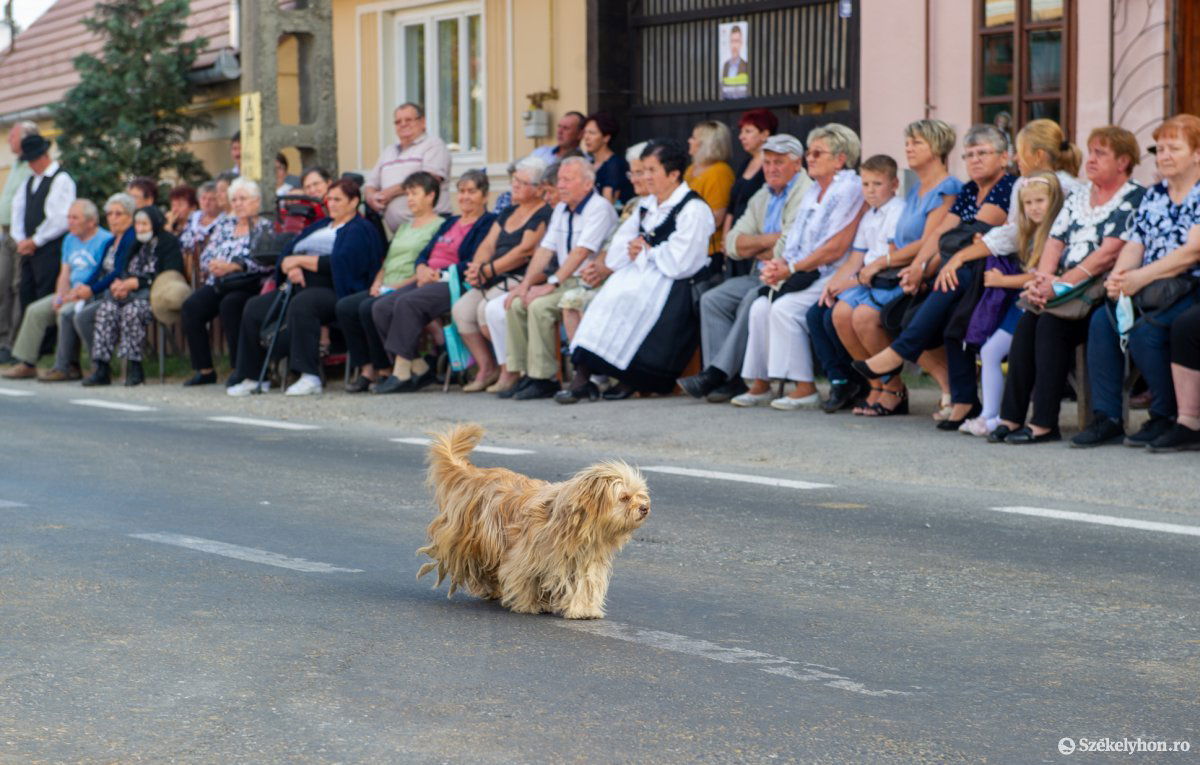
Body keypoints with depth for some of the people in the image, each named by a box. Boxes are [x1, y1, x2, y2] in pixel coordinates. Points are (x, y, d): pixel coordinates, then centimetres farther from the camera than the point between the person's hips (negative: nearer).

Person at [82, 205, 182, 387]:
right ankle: (102, 368, -26)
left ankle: (135, 368, -30)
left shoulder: (169, 243, 1)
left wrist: (135, 283, -13)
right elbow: (124, 271, 24)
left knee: (131, 310, -36)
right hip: (130, 292, 7)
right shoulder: (137, 245, 26)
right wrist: (119, 283, -2)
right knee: (106, 309, -22)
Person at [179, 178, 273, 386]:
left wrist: (233, 266, -18)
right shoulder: (224, 225, 24)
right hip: (217, 283, 5)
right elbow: (206, 255, 17)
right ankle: (204, 369, -16)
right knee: (192, 306, -22)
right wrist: (212, 265, -7)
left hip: (246, 284, -5)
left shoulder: (264, 227, 7)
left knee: (229, 304, -35)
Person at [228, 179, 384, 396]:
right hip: (299, 287, 9)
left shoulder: (360, 230, 1)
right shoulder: (320, 226, 27)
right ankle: (253, 376, -5)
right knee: (254, 308, -7)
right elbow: (287, 252, 19)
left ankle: (310, 377, -40)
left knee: (301, 304, -39)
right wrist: (291, 268, -6)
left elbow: (340, 263, -16)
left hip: (332, 291, -9)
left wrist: (300, 260, -10)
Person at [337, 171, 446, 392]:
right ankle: (366, 369, -16)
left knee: (368, 308, -30)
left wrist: (399, 285, -17)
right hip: (386, 289, 8)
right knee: (345, 306, -15)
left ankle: (385, 370, -17)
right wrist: (378, 282, 5)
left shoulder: (439, 226, 0)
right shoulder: (404, 227, 29)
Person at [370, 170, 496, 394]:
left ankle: (402, 373, -30)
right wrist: (422, 268, -2)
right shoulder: (450, 223, 28)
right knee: (381, 307, -14)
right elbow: (425, 253, 21)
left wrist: (439, 274, -15)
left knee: (407, 303, -32)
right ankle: (419, 368, -12)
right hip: (428, 281, 9)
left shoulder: (488, 223, 0)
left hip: (454, 284, -8)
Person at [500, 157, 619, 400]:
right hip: (566, 282, 9)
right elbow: (545, 249, 12)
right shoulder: (561, 209, 17)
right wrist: (526, 283, 0)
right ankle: (525, 374, -5)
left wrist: (552, 284, -24)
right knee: (517, 304, -7)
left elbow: (581, 252, -20)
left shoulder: (599, 208, -11)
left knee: (540, 306, -27)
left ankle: (543, 378, -21)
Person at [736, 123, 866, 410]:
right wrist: (778, 265, -1)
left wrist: (791, 269, -15)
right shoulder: (812, 193, 21)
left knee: (784, 307, -26)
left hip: (830, 276, -8)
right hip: (803, 276, 8)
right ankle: (759, 384, -9)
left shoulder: (850, 190, -8)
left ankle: (805, 389, -21)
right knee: (760, 306, -12)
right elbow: (794, 241, 21)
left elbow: (836, 248, -16)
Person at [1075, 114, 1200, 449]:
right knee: (1102, 320, -19)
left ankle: (1166, 417, -13)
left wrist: (1140, 277, -22)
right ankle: (1105, 417, -17)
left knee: (1144, 330, -30)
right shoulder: (1153, 195, 18)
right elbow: (1133, 246, 11)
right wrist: (1118, 276, -11)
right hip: (1150, 293, 7)